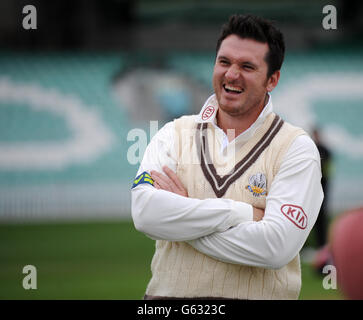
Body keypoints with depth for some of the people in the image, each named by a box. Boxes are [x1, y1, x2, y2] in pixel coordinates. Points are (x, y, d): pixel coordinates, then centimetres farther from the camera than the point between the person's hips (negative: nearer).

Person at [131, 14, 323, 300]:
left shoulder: (296, 147, -1)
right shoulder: (176, 134, 8)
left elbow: (276, 247, -14)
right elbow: (145, 211, -9)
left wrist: (181, 217, -8)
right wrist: (245, 213, -13)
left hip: (256, 296, -3)